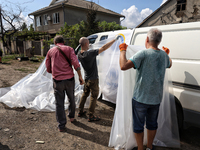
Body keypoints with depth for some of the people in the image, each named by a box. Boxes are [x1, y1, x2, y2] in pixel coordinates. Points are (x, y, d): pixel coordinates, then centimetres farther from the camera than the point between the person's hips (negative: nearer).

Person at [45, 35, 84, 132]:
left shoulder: (50, 51, 11)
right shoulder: (69, 49, 4)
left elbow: (48, 69, 13)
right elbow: (75, 63, -8)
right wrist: (80, 77, -4)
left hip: (57, 80, 1)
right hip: (69, 79, 0)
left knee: (59, 103, 9)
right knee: (71, 99, 21)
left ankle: (61, 125, 15)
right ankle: (71, 117, 39)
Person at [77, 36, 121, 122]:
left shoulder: (79, 54, -3)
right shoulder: (90, 53, -26)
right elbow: (104, 48, -25)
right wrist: (115, 39, -19)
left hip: (86, 78, 8)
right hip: (93, 79, -7)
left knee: (85, 94, 20)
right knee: (93, 97, 4)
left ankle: (80, 112, 31)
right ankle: (91, 116, 11)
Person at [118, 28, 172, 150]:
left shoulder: (144, 54, -19)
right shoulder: (164, 55, 3)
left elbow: (123, 66, -27)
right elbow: (169, 64, 27)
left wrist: (123, 50, -13)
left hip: (140, 98, -6)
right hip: (156, 98, 6)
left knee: (138, 125, 12)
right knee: (152, 124, 22)